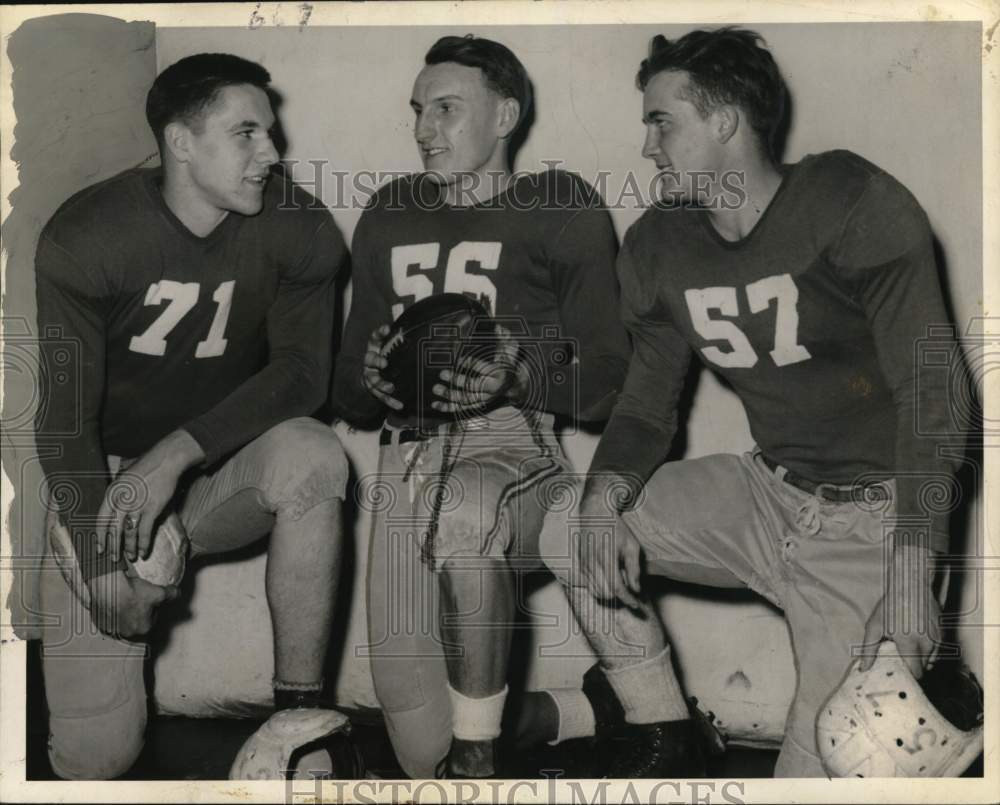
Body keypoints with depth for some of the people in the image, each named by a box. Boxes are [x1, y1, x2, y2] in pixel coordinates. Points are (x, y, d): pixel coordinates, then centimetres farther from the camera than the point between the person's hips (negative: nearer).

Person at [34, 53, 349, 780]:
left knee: (311, 456, -34)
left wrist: (177, 451, -29)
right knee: (96, 758, -11)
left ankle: (299, 715, -23)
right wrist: (101, 561, -22)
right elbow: (65, 413, -14)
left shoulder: (297, 226, -11)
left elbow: (303, 372, -16)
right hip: (105, 478, -1)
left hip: (220, 475, 2)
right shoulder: (86, 236, -15)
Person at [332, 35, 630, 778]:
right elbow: (348, 393, 19)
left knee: (466, 508, -39)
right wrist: (375, 380, -6)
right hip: (410, 449, 4)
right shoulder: (390, 219, 20)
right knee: (402, 673, -17)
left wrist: (517, 376, -21)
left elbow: (608, 381, -1)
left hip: (518, 444, -4)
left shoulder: (561, 210, 6)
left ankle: (476, 752, -27)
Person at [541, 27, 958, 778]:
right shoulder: (658, 245, 2)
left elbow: (927, 387, -20)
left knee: (825, 764, -17)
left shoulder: (852, 203, -16)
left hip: (873, 518, -6)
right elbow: (647, 407, 6)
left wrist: (913, 566, -29)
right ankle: (665, 739, 6)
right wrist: (605, 494, -18)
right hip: (768, 491, 6)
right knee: (571, 533, -6)